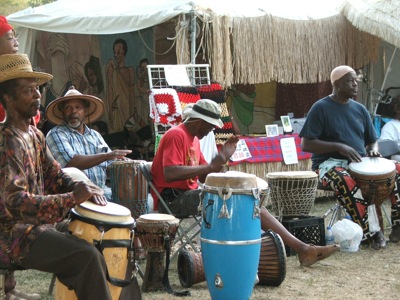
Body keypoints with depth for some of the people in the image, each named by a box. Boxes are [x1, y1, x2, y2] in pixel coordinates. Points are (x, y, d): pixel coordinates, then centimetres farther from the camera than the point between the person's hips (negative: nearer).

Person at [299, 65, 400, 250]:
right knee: (345, 181, -40)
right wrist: (339, 147, -21)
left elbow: (372, 141, 19)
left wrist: (373, 150, -7)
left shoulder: (360, 109, 12)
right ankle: (370, 233, -32)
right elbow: (306, 145, -11)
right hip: (330, 162, -6)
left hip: (360, 161, 6)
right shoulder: (321, 108, -6)